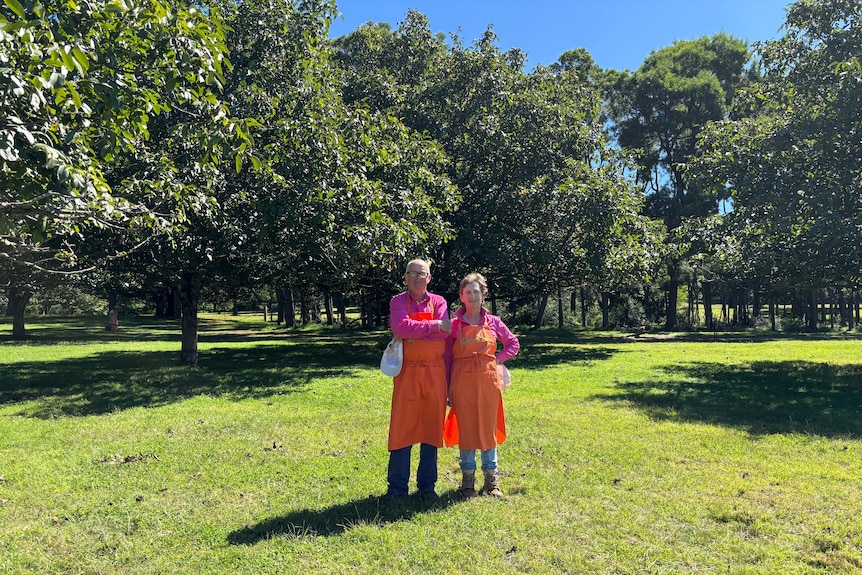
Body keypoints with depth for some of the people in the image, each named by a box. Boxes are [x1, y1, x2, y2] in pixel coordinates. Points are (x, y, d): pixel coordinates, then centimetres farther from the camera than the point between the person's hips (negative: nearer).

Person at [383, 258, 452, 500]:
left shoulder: (439, 302, 7)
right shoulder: (398, 302, 4)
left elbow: (444, 332, -10)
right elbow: (401, 327, -16)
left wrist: (412, 331, -13)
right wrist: (434, 325, -11)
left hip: (434, 373, 1)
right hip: (407, 371, -1)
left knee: (432, 427, 7)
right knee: (401, 428, 1)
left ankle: (427, 485, 19)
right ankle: (397, 486, 12)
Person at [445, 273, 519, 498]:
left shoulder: (493, 322, 4)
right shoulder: (454, 324, 2)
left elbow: (513, 344, 15)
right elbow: (447, 356, 5)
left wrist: (497, 359, 2)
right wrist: (448, 387, 1)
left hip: (488, 381, 1)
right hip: (463, 382, -1)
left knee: (489, 428, 6)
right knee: (465, 428, 4)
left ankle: (492, 480, 19)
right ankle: (468, 480, 18)